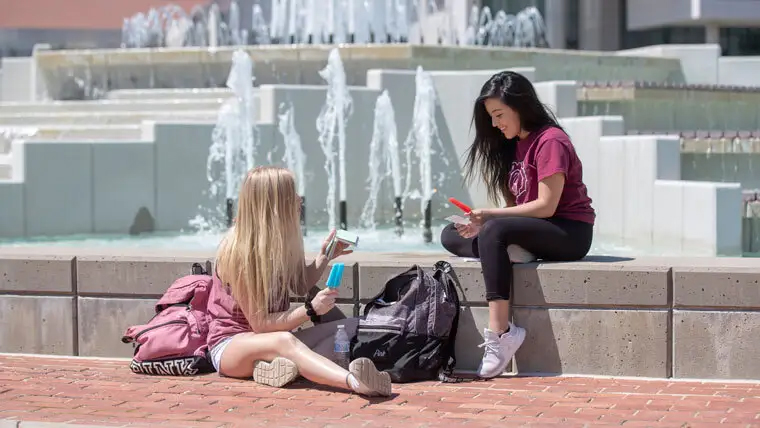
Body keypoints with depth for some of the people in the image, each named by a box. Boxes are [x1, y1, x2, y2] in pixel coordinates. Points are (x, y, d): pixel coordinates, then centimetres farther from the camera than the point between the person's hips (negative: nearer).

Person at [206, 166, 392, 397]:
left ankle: (278, 366, -40)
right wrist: (310, 309, -26)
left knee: (351, 327, -10)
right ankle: (354, 381, -70)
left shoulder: (281, 241, 2)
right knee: (284, 340, -40)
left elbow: (301, 286, 18)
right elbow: (259, 324, -20)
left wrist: (325, 256, 4)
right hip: (230, 345, -8)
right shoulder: (238, 252, -19)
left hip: (273, 341, 8)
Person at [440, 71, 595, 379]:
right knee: (451, 236, -1)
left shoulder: (549, 141, -12)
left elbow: (546, 206, -19)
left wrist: (489, 216, -17)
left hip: (570, 233, -10)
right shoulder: (513, 145, 17)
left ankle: (499, 334, -39)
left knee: (494, 231, -34)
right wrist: (483, 222, -9)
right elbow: (515, 205, 11)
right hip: (531, 230, 10)